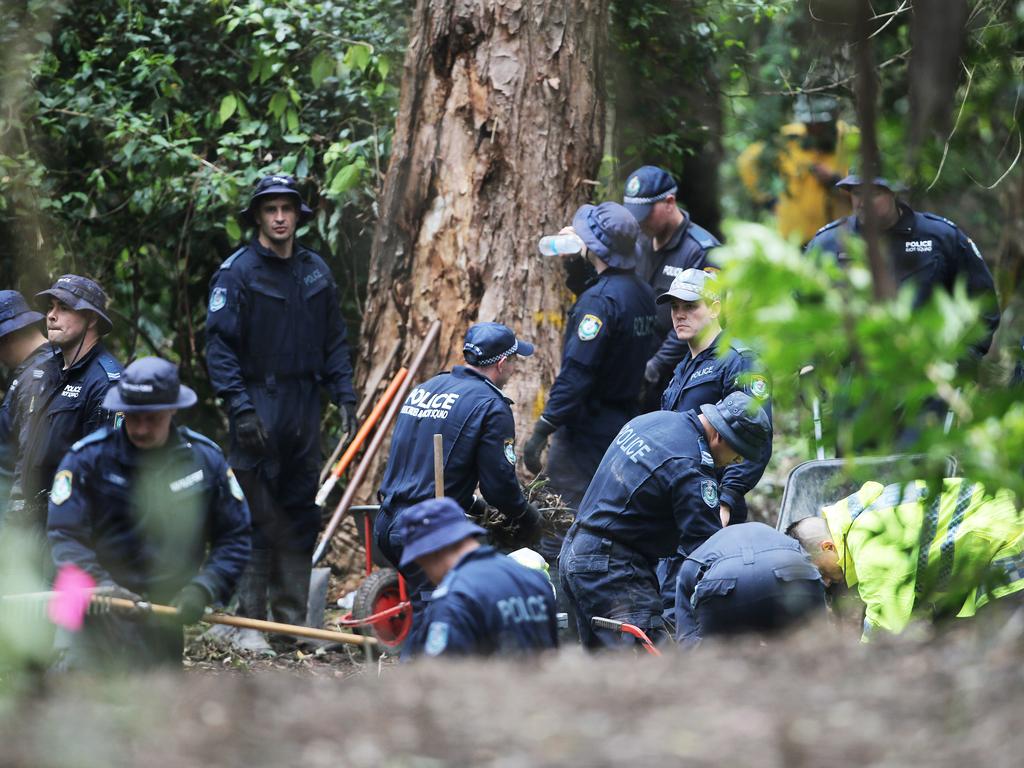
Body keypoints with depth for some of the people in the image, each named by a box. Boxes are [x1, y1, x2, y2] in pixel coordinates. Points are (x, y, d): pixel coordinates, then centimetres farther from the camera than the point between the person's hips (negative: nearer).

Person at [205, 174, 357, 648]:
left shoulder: (315, 271, 11)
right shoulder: (238, 271, -6)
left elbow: (334, 342, 17)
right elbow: (219, 346, -10)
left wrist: (345, 397, 6)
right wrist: (239, 409, -17)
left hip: (304, 409, 6)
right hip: (258, 409, -6)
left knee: (301, 518, 9)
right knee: (256, 520, -8)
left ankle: (293, 617, 16)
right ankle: (248, 622, -5)